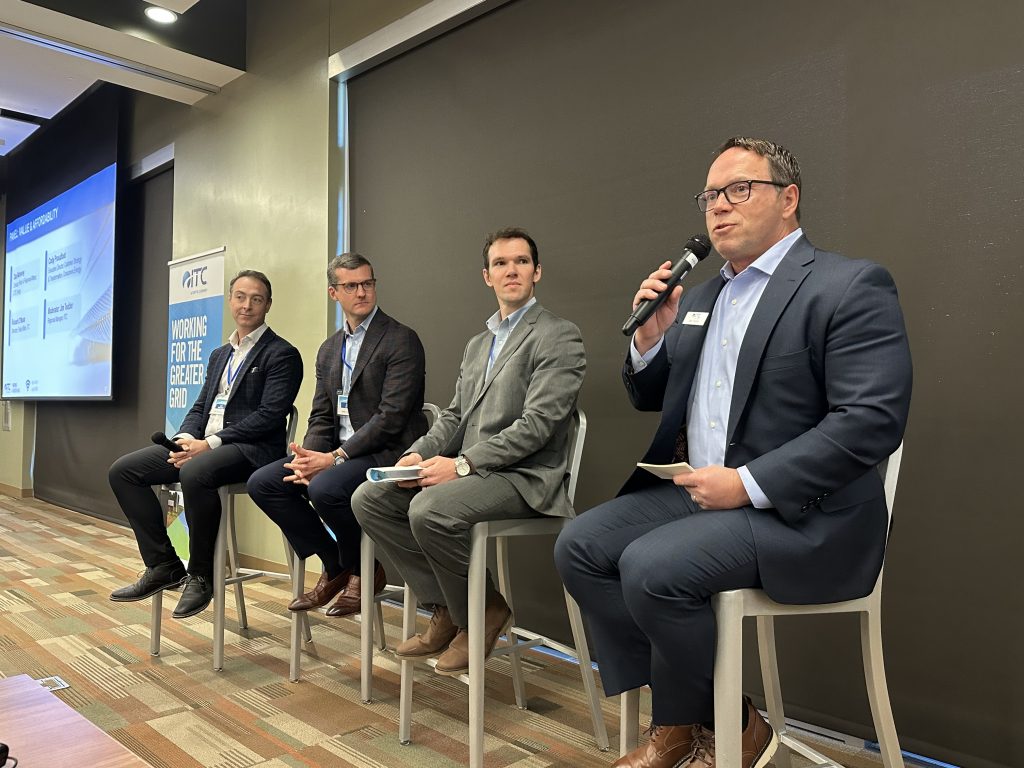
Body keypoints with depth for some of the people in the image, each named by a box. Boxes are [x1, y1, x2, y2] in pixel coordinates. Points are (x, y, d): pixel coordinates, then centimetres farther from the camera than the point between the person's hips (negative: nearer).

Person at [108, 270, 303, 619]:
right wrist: (186, 438, -3)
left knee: (195, 474, -37)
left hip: (251, 448, -8)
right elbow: (200, 406, 20)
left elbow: (270, 416, -14)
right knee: (122, 471, -3)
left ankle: (201, 576, -16)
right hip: (203, 443, 8)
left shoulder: (282, 354, -4)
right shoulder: (219, 354, 22)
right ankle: (163, 565, 2)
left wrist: (210, 444, -18)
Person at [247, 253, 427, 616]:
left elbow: (391, 416, -17)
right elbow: (321, 416, 13)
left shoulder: (402, 340, -8)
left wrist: (335, 458, -20)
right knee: (262, 482, -5)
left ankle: (364, 569, -1)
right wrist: (308, 456, -9)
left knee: (325, 488, -32)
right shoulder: (329, 349, 16)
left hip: (387, 452, -7)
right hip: (339, 453, 8)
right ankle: (335, 565, 9)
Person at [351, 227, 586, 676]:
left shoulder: (559, 336, -5)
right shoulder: (477, 344, 21)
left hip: (522, 476, -8)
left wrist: (462, 463, -20)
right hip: (469, 470, 8)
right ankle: (446, 608, 5)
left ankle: (481, 614, -3)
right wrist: (419, 453, -2)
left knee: (430, 509, -32)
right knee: (368, 499, -4)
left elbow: (538, 424, -15)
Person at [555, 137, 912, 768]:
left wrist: (748, 484, -21)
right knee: (581, 546, -8)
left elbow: (872, 419, -19)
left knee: (651, 567, -26)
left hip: (802, 511, -7)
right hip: (694, 490, 8)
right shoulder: (699, 297, 15)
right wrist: (650, 340, -1)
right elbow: (649, 398, 20)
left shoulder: (851, 286, -8)